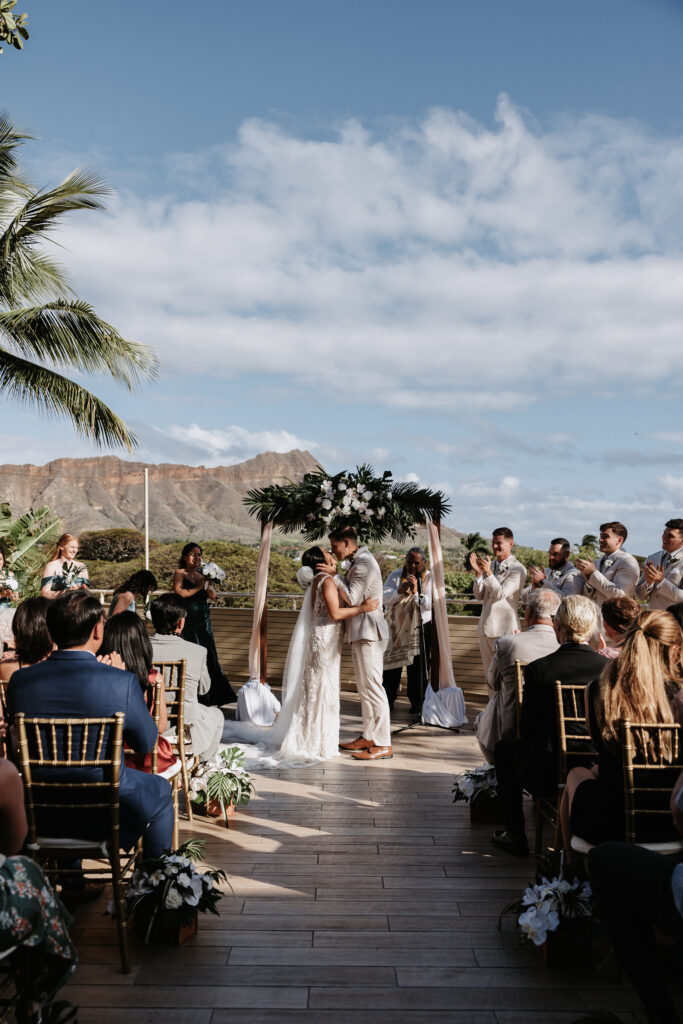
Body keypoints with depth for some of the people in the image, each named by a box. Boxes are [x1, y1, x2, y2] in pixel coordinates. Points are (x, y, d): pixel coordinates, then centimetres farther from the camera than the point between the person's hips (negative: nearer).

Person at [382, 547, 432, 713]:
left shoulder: (429, 578, -3)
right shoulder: (395, 575, 2)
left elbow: (428, 605, -13)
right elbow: (384, 599, -8)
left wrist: (416, 591, -28)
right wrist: (400, 590, -24)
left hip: (420, 627, -1)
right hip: (396, 627, 2)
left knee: (417, 667, 2)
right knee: (391, 664, 5)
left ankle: (416, 702, 14)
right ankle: (388, 700, 18)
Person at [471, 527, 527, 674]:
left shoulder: (517, 569, -8)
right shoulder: (490, 565, 11)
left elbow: (500, 594, -17)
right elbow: (479, 596, 7)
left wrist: (488, 572, -24)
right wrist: (478, 573, -7)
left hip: (504, 629, -7)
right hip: (485, 628, 7)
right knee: (489, 672, 14)